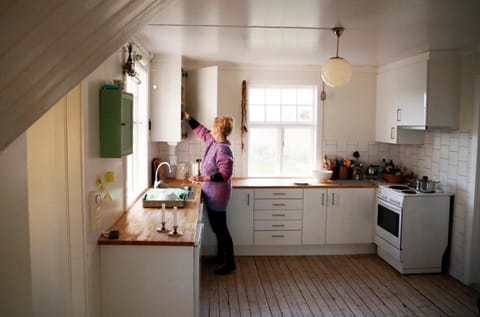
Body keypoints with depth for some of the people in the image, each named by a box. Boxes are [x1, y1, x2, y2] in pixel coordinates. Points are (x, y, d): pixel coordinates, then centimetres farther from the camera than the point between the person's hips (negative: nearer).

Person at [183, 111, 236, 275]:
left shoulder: (223, 150, -22)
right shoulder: (212, 141, 6)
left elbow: (225, 174, -26)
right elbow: (199, 129, 21)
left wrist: (203, 178, -28)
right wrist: (186, 116, 23)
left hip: (218, 195, -9)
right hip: (211, 194, 9)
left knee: (221, 228, -1)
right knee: (217, 227, 19)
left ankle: (230, 263, 10)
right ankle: (220, 256, 35)